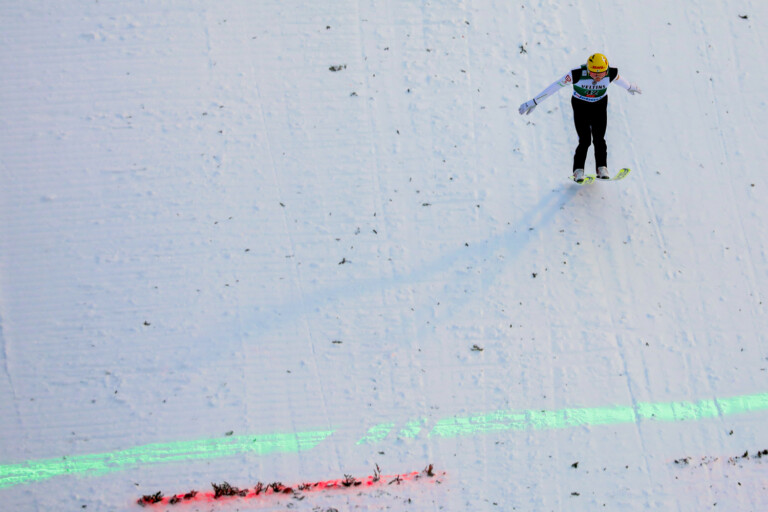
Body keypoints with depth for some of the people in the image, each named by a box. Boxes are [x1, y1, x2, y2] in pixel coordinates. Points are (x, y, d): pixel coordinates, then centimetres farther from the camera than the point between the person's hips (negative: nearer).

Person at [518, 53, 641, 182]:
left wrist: (630, 87, 25)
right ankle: (578, 171, 5)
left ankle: (602, 168, 7)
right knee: (585, 140, -11)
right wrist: (534, 102, -24)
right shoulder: (578, 74, -32)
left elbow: (620, 80, 2)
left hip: (600, 107, 2)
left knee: (599, 139, -8)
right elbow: (554, 87, -27)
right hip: (580, 107, -2)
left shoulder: (611, 73, -23)